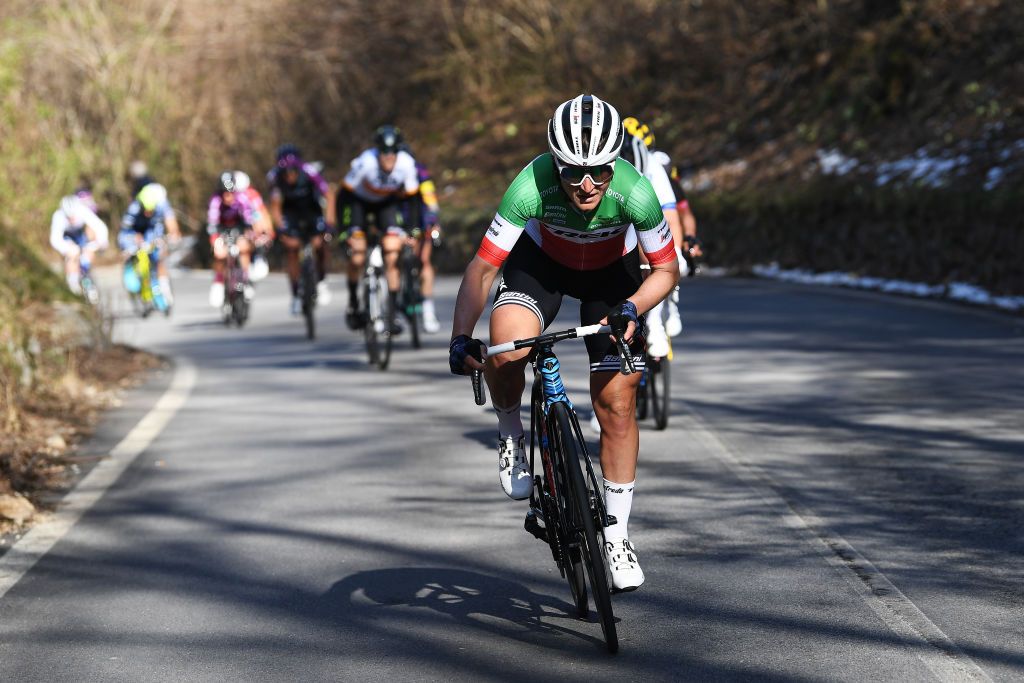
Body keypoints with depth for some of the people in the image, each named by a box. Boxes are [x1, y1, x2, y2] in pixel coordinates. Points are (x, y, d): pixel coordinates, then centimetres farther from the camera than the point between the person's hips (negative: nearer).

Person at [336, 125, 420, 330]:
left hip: (387, 203, 2)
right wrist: (342, 229, -28)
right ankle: (353, 303, 9)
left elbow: (411, 196, -13)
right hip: (359, 201, -2)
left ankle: (393, 311, -6)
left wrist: (414, 229, -16)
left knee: (392, 253, -12)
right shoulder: (365, 161, -36)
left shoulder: (406, 164, -28)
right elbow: (344, 194, -26)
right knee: (357, 255, -14)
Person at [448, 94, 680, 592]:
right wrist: (460, 338, -36)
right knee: (505, 348, -32)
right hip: (543, 260, 0)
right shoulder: (532, 186, -36)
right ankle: (511, 437, 0)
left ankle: (617, 536, 12)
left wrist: (630, 309, -34)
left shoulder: (635, 192, -35)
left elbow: (667, 269, -18)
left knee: (616, 403, -4)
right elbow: (483, 268, -27)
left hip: (613, 271, 1)